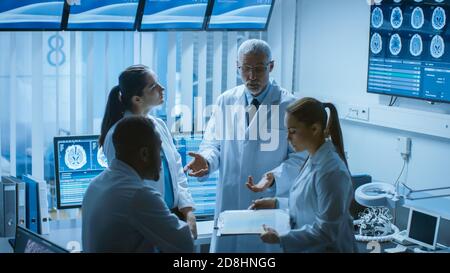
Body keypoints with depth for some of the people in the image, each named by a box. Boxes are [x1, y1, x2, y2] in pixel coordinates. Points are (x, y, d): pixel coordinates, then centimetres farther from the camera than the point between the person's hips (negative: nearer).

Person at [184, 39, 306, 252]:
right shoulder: (225, 101, 6)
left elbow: (300, 156, -6)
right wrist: (206, 160, -13)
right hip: (229, 202, 3)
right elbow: (213, 143, 10)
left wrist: (275, 177, -24)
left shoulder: (288, 105, -6)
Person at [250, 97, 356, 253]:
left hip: (326, 248, -8)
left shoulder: (330, 170, -24)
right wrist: (276, 203, 9)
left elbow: (327, 230, -23)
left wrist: (281, 239, -22)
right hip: (306, 247, 8)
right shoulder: (315, 160, 3)